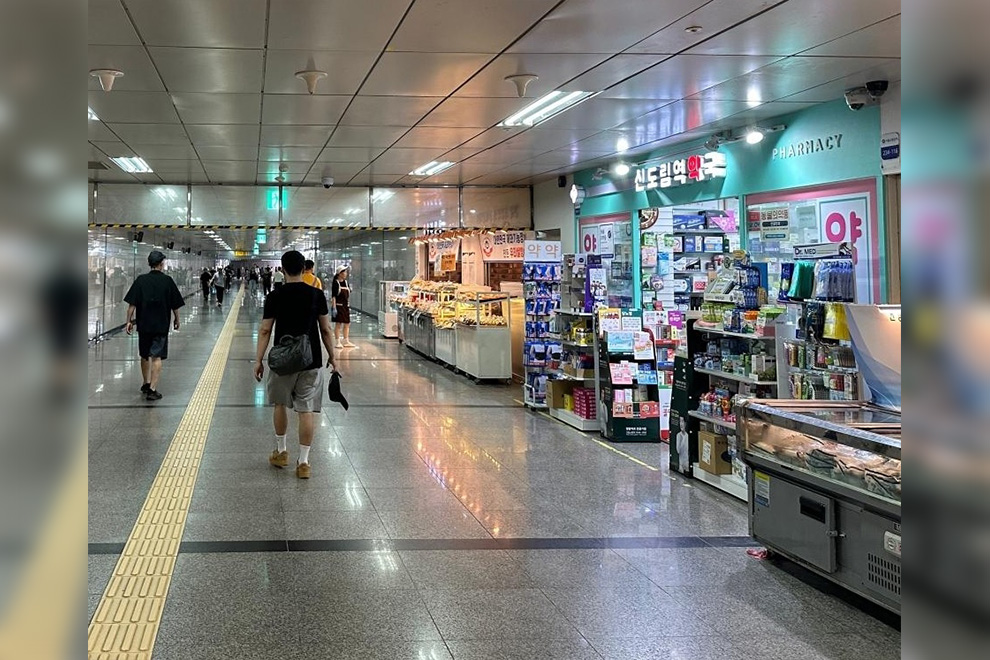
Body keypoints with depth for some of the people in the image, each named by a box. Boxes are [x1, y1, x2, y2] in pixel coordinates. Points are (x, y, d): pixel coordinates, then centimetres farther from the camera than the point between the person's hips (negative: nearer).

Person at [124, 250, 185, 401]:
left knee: (145, 356, 18)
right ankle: (152, 389, -8)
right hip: (161, 325, -2)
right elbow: (175, 305, -1)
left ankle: (146, 384, 33)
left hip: (144, 324, 2)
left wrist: (129, 321, 2)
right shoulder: (167, 281, -6)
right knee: (156, 357, -1)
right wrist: (176, 320, 13)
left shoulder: (141, 280, -3)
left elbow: (132, 304, -5)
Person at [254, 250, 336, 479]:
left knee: (280, 404, 20)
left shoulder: (275, 296, -4)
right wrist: (331, 357, 12)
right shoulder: (316, 295, -1)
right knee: (306, 410, 2)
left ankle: (281, 452, 29)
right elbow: (325, 330, 2)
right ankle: (303, 462, 4)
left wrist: (259, 360, 2)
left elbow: (265, 330, -4)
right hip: (311, 361, 0)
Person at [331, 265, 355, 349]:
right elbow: (333, 296, -12)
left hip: (346, 306, 7)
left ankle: (346, 341, 20)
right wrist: (334, 307, -18)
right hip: (339, 305, -7)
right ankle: (338, 342, 2)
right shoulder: (336, 283, -8)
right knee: (338, 324, -4)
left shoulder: (346, 282, 11)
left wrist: (349, 306, 15)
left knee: (347, 324, 11)